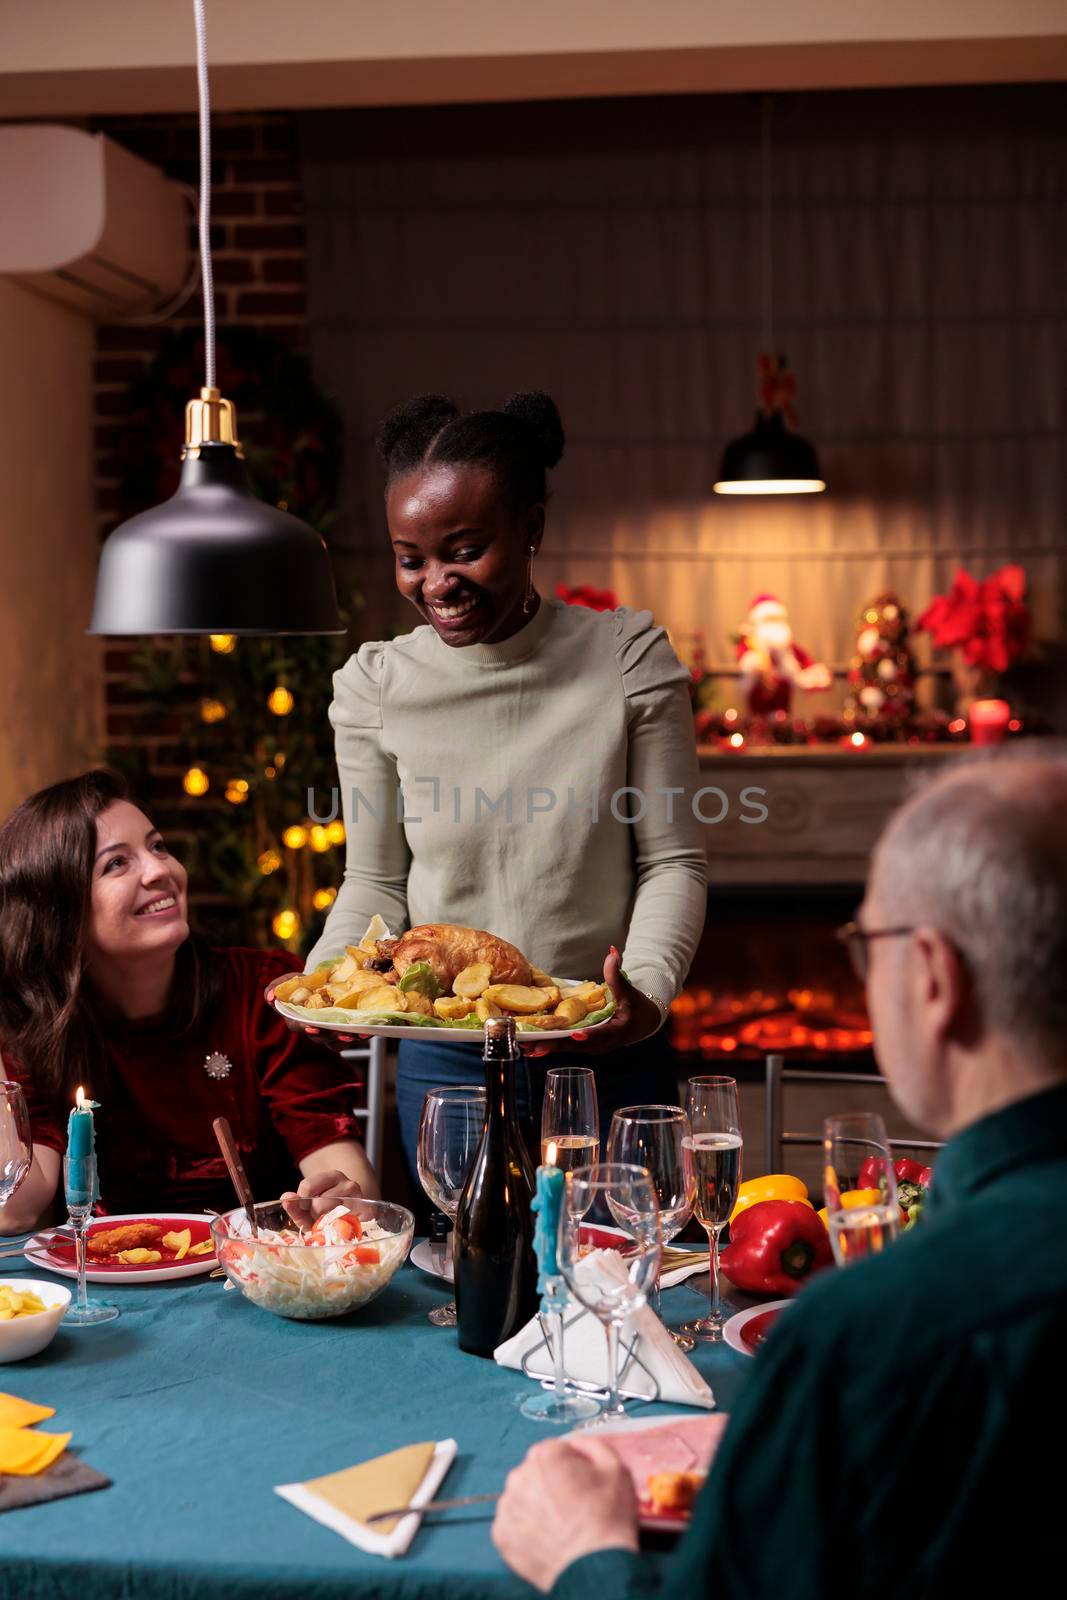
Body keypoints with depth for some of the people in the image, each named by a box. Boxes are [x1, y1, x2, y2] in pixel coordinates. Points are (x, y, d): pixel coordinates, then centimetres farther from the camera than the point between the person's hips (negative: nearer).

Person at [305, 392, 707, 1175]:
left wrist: (648, 991, -21)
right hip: (445, 1061, 1)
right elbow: (376, 883, 4)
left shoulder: (629, 657, -7)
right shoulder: (376, 686, -3)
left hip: (606, 1058, 0)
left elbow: (674, 862, -4)